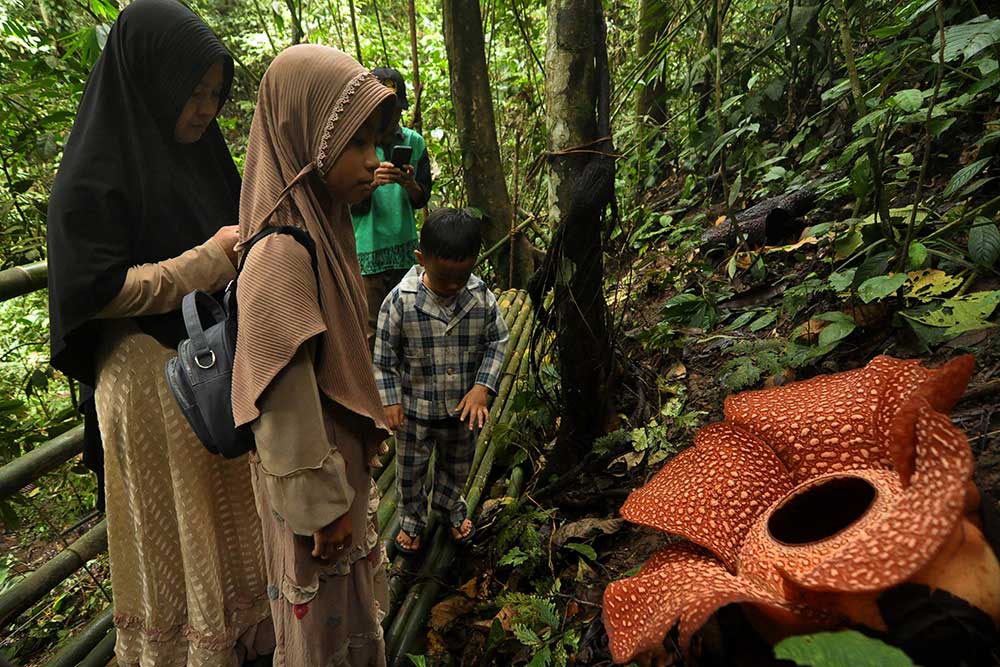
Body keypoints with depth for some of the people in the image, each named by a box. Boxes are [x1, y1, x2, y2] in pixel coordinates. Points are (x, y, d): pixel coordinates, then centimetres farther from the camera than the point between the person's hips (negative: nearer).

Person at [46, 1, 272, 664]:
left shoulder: (196, 153, 9)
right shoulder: (95, 173, -13)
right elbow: (94, 291, -18)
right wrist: (207, 260, -19)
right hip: (155, 381, -7)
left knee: (229, 507, 18)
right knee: (174, 524, 8)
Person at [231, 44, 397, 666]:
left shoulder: (321, 231, 0)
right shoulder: (282, 253, -28)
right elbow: (284, 404, -26)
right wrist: (323, 509, -17)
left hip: (344, 456, 8)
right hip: (311, 475, -8)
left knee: (355, 592, 27)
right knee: (323, 611, 15)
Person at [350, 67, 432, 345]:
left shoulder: (414, 142, 6)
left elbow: (422, 199, 6)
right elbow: (350, 204, -7)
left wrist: (409, 185, -17)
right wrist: (372, 181, -27)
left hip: (405, 250, 4)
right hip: (365, 251, -3)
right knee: (369, 333, 0)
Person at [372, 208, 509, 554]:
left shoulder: (481, 296, -16)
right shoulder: (400, 300, -22)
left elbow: (497, 342, -4)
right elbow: (384, 356, -11)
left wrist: (483, 386, -14)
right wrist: (390, 400, -11)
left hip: (464, 406, 2)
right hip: (416, 409, -2)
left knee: (457, 466, 26)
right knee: (410, 470, 20)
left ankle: (449, 504, 57)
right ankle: (412, 518, 48)